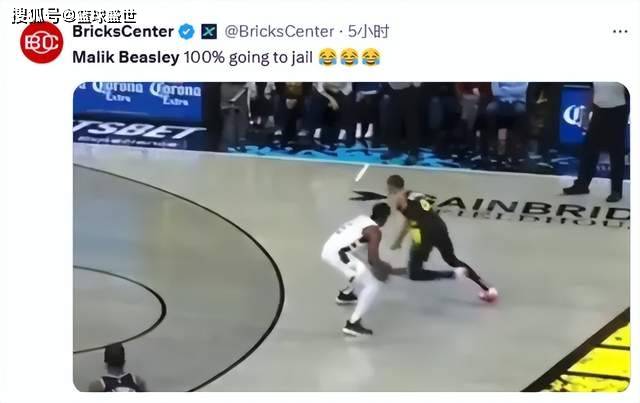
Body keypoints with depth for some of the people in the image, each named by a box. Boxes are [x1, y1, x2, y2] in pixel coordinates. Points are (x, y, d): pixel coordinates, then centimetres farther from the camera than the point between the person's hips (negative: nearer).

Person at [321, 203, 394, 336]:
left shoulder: (362, 219, 19)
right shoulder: (375, 231, -7)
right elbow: (372, 260, -14)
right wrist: (386, 268, 7)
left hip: (328, 249, 9)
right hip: (337, 253, -9)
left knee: (363, 272, 32)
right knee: (372, 286, -6)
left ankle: (345, 295, 53)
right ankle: (352, 324, -10)